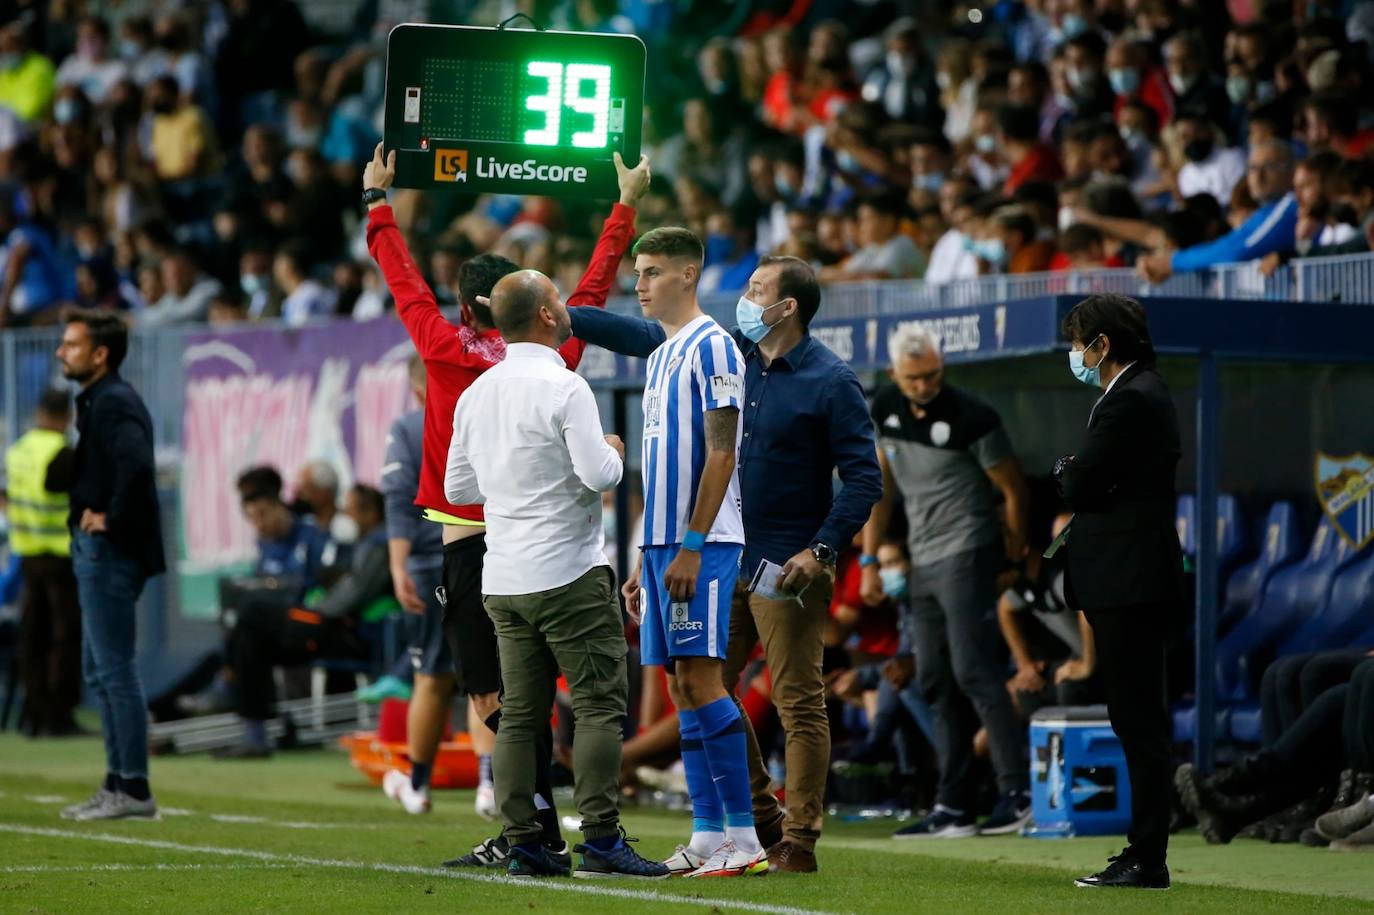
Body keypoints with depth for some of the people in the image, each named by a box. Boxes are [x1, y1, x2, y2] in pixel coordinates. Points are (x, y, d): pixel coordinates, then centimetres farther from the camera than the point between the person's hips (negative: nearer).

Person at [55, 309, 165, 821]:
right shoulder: (95, 401, 16)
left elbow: (136, 462, -33)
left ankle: (134, 792, -6)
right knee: (100, 672, 14)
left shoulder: (113, 403, -16)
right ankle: (117, 785, 19)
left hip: (109, 552, -11)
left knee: (115, 670, -8)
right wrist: (87, 515, 11)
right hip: (95, 551, 11)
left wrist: (111, 519, -22)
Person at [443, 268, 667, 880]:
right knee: (599, 703, -4)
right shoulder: (563, 387, -13)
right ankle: (600, 840, -10)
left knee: (520, 713, 7)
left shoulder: (476, 393, 10)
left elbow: (456, 487, 16)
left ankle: (523, 844, 5)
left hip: (502, 578, 7)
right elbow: (599, 475, -18)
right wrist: (613, 453, 2)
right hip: (568, 575, -7)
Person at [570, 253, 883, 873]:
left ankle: (798, 843, 0)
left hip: (787, 569, -7)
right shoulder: (727, 353, 8)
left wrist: (821, 550, -18)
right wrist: (564, 317, 12)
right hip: (723, 560, 7)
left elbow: (864, 478, -10)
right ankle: (758, 823, 20)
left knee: (799, 705, -4)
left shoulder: (832, 381, -10)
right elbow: (645, 337, 15)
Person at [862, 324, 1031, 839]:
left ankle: (1018, 791, -14)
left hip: (966, 556, -7)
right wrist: (869, 560, 13)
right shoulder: (886, 411, 6)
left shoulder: (970, 418, -13)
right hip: (922, 563, 7)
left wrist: (1016, 549, 9)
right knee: (936, 683, 6)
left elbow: (1012, 488, -3)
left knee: (974, 672, -15)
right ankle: (953, 809, 8)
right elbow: (881, 486, 16)